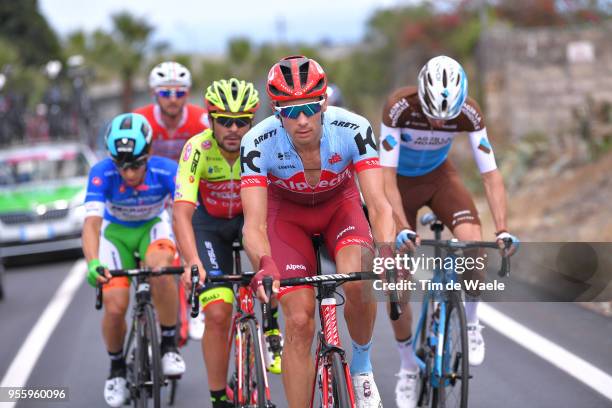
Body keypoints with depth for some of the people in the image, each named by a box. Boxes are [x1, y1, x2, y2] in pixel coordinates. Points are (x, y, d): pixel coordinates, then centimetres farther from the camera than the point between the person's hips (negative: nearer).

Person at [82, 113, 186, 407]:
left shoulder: (166, 171, -30)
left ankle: (169, 347, -16)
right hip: (116, 232, 1)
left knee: (160, 270, -35)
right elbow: (91, 222, -39)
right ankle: (116, 368, 16)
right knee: (115, 308, -15)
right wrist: (92, 263, -58)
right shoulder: (102, 174, -30)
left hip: (153, 227, -1)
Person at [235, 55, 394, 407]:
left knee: (358, 282, -29)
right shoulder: (258, 143, -32)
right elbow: (254, 223, -36)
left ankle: (362, 365, -1)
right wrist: (264, 266, -57)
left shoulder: (353, 129, -32)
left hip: (340, 204, 0)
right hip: (287, 213, 0)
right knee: (299, 322, -13)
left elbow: (379, 204, -35)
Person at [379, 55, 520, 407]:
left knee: (475, 243, -29)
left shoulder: (469, 112, -26)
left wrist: (503, 230, -36)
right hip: (401, 182, -1)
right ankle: (408, 367, 13)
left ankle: (471, 322, -4)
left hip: (439, 176, 1)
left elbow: (491, 174, -25)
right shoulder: (399, 107, -33)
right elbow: (387, 176, -32)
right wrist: (402, 227, -44)